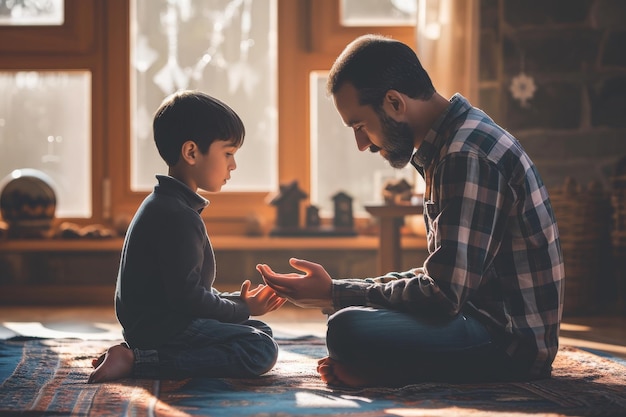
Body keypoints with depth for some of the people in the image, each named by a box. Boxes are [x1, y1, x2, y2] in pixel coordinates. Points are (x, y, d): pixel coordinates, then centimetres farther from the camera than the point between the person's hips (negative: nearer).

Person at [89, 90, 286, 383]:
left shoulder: (165, 205, 17)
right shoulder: (178, 216, -17)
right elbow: (187, 296, -20)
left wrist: (237, 301, 9)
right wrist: (242, 309, -6)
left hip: (151, 322, 11)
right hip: (161, 325, -11)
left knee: (261, 332, 17)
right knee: (262, 351, -18)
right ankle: (136, 361, -17)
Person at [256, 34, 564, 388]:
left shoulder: (468, 156, -20)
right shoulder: (452, 142, 13)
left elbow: (445, 295, -24)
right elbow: (444, 276, 18)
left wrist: (333, 294, -13)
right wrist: (339, 290, 7)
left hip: (514, 338, -11)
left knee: (349, 329, -30)